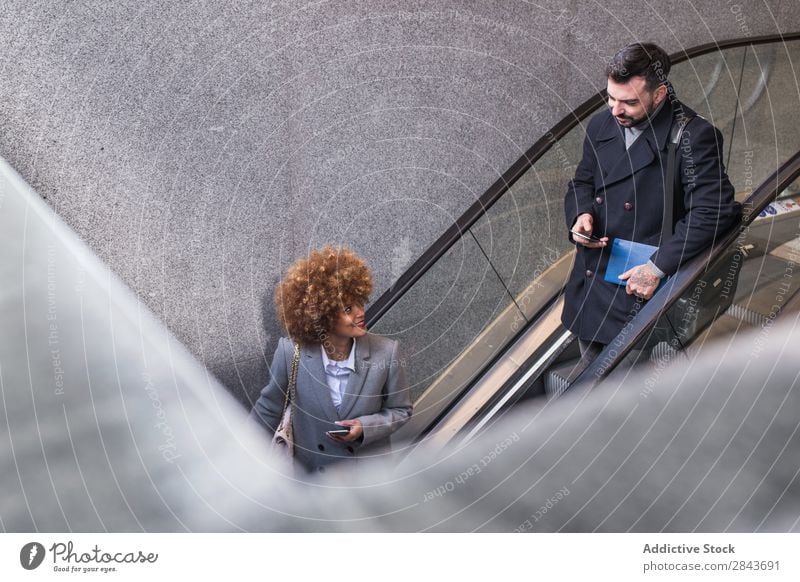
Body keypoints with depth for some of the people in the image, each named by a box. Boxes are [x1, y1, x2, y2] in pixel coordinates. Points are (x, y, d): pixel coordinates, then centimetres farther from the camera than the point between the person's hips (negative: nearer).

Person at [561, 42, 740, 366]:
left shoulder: (693, 137, -14)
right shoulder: (601, 125, 6)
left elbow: (713, 211, -19)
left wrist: (657, 267, -21)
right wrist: (581, 214, -5)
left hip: (642, 290, -6)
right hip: (590, 281, 6)